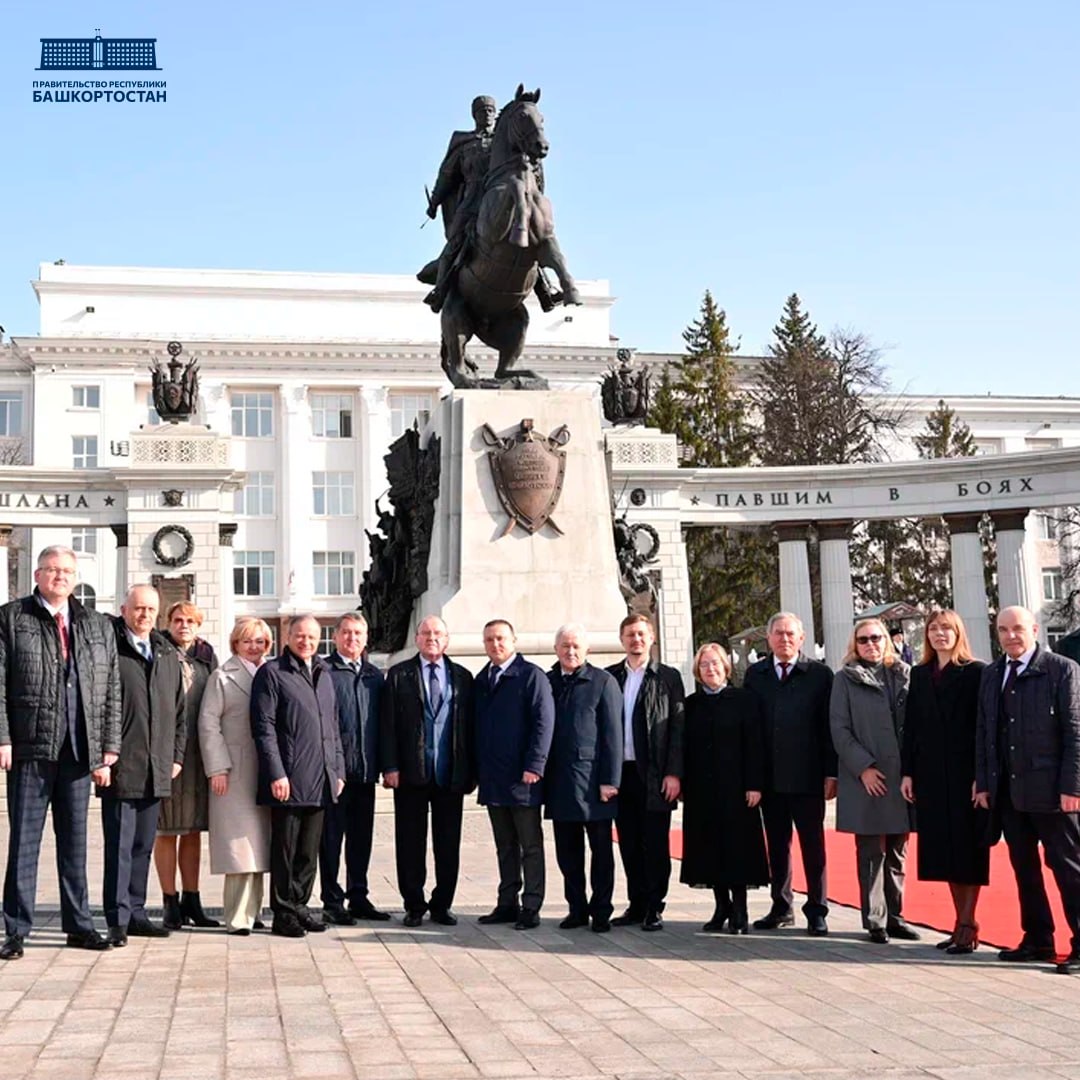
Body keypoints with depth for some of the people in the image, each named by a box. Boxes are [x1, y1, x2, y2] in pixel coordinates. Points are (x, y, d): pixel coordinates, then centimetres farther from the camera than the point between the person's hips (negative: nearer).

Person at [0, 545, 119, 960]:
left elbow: (111, 690, 11)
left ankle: (78, 925, 19)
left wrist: (109, 747, 5)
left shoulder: (98, 626, 12)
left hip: (80, 751, 3)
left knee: (74, 840, 11)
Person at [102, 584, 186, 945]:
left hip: (157, 769, 6)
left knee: (143, 845, 12)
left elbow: (179, 710, 19)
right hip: (120, 767, -6)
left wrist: (176, 755, 12)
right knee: (119, 846, -2)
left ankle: (135, 912, 20)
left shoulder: (168, 655, 15)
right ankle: (118, 919, 3)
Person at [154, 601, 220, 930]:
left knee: (193, 830, 10)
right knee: (167, 830, 2)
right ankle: (171, 903, 9)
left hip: (199, 752, 4)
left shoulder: (206, 657, 12)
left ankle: (191, 900, 18)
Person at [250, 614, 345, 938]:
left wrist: (338, 770, 15)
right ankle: (284, 914, 8)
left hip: (321, 781, 6)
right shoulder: (272, 673, -3)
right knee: (285, 851, 1)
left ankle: (299, 907, 21)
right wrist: (276, 774, -15)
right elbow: (264, 728, -9)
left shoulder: (324, 675, 18)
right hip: (288, 780, -6)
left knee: (309, 851, 12)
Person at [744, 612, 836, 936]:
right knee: (777, 845, 11)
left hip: (807, 776, -3)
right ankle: (782, 907, 21)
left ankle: (817, 911, 12)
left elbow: (830, 726, -2)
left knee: (813, 846, 3)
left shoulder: (819, 675, 0)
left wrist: (831, 773, -8)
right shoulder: (755, 674, 8)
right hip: (769, 776, 3)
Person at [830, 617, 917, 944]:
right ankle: (875, 920, 7)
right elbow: (839, 729, -2)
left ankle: (894, 916, 18)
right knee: (871, 852, 1)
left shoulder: (904, 675, 11)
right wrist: (863, 767, -11)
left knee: (897, 852, 9)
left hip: (902, 777, 3)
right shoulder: (845, 679, 3)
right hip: (866, 779, -3)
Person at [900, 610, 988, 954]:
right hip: (931, 776, 5)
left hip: (966, 774, -5)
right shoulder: (920, 674, 12)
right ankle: (962, 923, 15)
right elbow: (911, 727, 10)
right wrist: (907, 772, 4)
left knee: (967, 848, -1)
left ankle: (967, 926, 3)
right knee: (945, 849, 7)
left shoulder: (976, 672, -3)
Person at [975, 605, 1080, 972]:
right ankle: (1037, 939, 22)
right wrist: (983, 782, 7)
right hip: (1007, 790, 6)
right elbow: (983, 731, 12)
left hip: (1050, 788, -6)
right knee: (1024, 868, 12)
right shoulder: (991, 675, 12)